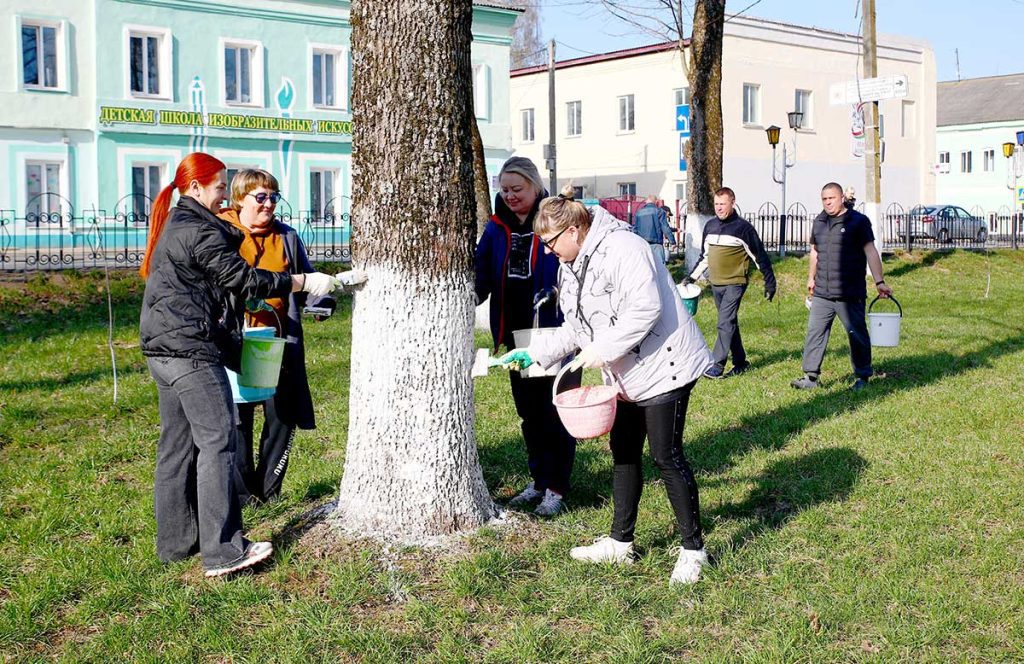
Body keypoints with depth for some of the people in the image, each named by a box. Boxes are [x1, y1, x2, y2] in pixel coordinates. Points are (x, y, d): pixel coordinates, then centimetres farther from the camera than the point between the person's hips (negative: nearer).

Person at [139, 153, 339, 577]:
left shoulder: (173, 226, 20)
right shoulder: (199, 230, -13)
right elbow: (241, 278, -15)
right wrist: (305, 283, -11)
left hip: (164, 351, 11)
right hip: (192, 351, -11)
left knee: (177, 445, 13)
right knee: (217, 442, -10)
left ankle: (175, 541, 19)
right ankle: (223, 551, -12)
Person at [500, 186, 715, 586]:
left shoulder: (623, 248, -19)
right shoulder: (571, 267, 11)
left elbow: (646, 308, -27)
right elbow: (576, 328, 17)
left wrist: (602, 349, -24)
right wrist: (534, 353, 8)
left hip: (662, 368, -10)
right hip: (625, 376, 10)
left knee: (666, 456, -7)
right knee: (624, 453, 15)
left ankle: (693, 549, 6)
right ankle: (620, 543, 28)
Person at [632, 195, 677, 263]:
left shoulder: (638, 213, 13)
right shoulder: (659, 211, -1)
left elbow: (634, 229, 14)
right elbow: (665, 228, -6)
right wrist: (672, 241, -2)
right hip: (655, 243, -4)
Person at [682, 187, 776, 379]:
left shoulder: (743, 227, -7)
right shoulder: (710, 226, 10)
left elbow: (760, 256, -4)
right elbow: (705, 256, 22)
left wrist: (769, 282, -4)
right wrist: (692, 277, 17)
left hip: (735, 284, -6)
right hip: (716, 284, 7)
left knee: (725, 323, -13)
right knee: (730, 323, 12)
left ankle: (717, 365, -14)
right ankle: (740, 362, 21)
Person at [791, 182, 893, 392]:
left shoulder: (858, 221, -4)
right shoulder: (819, 222, 13)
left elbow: (870, 252, -6)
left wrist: (879, 282, -11)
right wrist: (811, 278, 25)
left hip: (850, 294, -5)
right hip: (821, 294, 5)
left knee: (857, 335, 4)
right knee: (814, 333, 1)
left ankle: (862, 377, 16)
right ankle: (810, 376, 5)